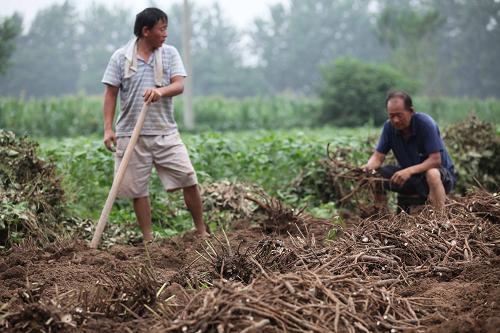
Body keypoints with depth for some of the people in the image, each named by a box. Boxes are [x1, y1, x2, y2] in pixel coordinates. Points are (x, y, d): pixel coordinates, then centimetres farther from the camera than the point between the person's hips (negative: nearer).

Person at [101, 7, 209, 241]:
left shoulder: (170, 53, 5)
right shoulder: (121, 57, 0)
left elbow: (179, 85, -6)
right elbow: (110, 94, 1)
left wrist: (161, 91, -27)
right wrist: (108, 129, -7)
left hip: (165, 133, 1)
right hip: (131, 134, -1)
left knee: (189, 179, -3)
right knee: (138, 189, 4)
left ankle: (202, 232, 11)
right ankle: (148, 240, 15)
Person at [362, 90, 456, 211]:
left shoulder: (425, 123, -23)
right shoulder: (389, 126, -8)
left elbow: (435, 160, -27)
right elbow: (378, 156, -6)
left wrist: (409, 171, -40)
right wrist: (369, 166, -30)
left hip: (441, 174, -5)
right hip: (409, 175, 5)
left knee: (432, 174, -40)